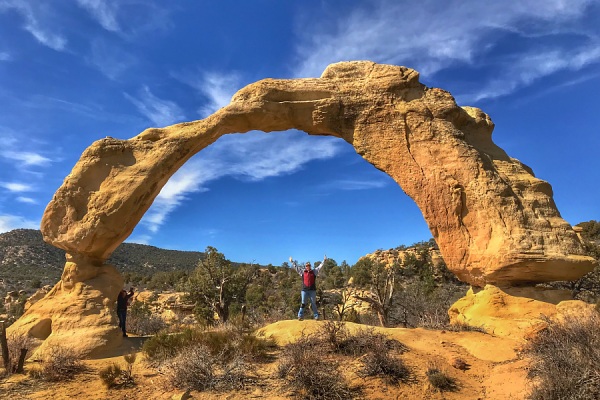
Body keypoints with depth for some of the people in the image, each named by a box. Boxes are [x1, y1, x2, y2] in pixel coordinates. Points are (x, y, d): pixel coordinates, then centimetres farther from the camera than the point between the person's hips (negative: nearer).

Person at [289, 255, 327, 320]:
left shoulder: (314, 271, 9)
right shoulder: (302, 271, 9)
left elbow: (320, 266, 8)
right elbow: (296, 267, 14)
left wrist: (324, 260, 5)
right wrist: (292, 261, 17)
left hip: (312, 290, 0)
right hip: (304, 290, 0)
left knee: (313, 304, 4)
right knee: (303, 303, -1)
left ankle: (316, 316, 10)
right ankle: (300, 316, 2)